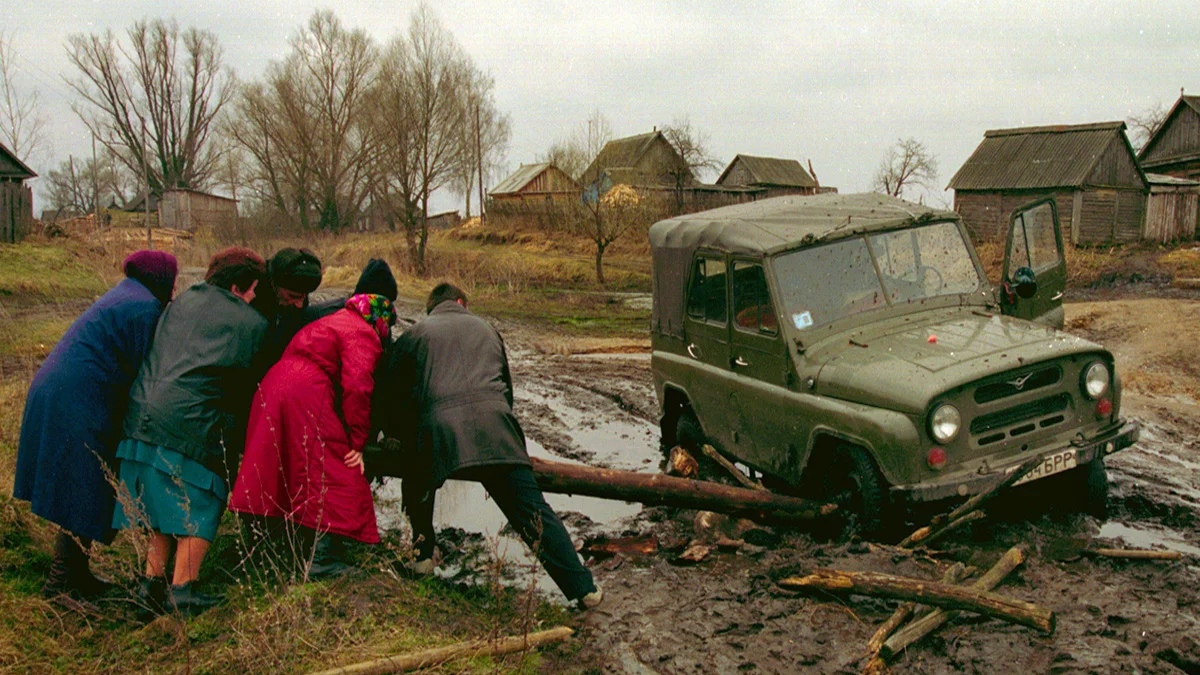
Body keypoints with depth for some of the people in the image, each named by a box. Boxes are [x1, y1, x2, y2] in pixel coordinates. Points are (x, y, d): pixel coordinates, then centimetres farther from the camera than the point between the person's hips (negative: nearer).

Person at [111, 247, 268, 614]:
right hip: (191, 424, -6)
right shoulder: (253, 323, 2)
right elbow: (251, 385, 8)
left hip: (142, 416, 6)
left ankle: (153, 582, 20)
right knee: (200, 504, 5)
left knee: (164, 501, 18)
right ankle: (182, 588, 3)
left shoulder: (182, 302, 18)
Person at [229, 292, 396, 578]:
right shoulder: (362, 334, -2)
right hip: (307, 395, -9)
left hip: (270, 389, 10)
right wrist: (357, 441, -12)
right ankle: (323, 557, -5)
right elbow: (357, 386, -15)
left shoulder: (328, 323, 29)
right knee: (332, 475, -3)